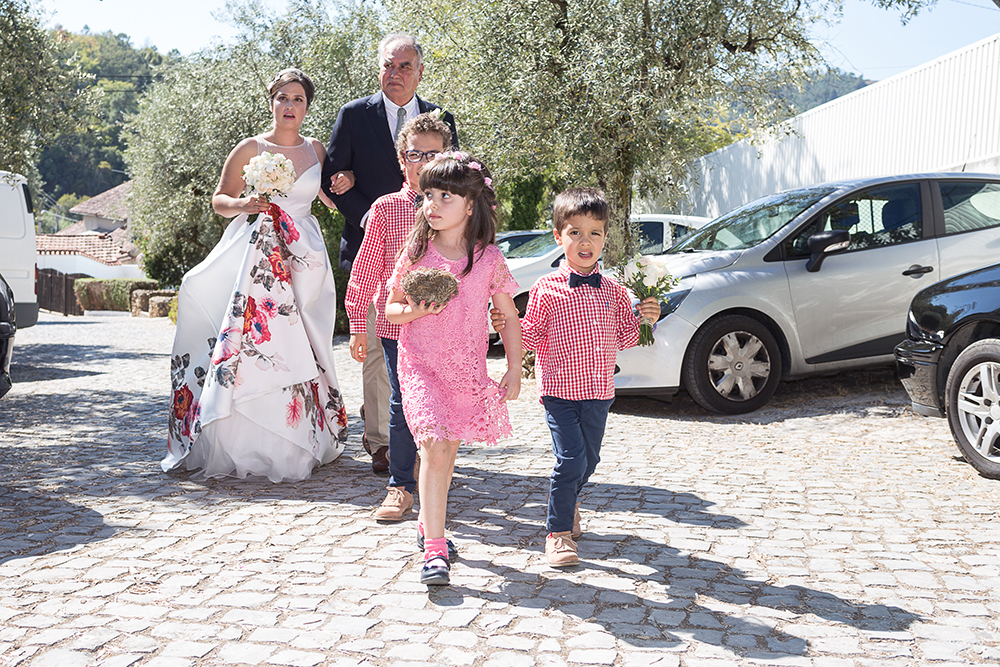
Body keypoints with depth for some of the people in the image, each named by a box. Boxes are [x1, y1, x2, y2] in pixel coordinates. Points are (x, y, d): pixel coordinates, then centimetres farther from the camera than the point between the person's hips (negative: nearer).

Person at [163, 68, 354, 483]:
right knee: (247, 341, -11)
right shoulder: (250, 149, 3)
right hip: (255, 255, -3)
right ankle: (241, 446, -4)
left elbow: (327, 199, 22)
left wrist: (342, 186, 1)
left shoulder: (315, 150, 12)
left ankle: (295, 444, 9)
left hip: (302, 258, 3)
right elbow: (219, 200, 7)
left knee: (294, 347, -1)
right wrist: (244, 205, -14)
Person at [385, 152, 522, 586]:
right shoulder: (415, 253, -1)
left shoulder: (488, 259, -1)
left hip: (468, 370, 2)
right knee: (434, 445, -17)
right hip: (421, 365, -1)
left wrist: (514, 370, 3)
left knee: (447, 451, 13)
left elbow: (509, 317, 7)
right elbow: (389, 308, 8)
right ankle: (434, 550, -15)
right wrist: (413, 312, -14)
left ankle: (427, 524, 38)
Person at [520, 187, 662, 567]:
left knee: (589, 459, 17)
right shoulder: (547, 289, -6)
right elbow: (531, 337, -2)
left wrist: (644, 319, -5)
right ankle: (558, 532, 4)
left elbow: (624, 338, 12)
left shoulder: (613, 291, 7)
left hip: (599, 392, 5)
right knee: (570, 458, -13)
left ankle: (568, 502, 47)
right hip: (560, 389, -5)